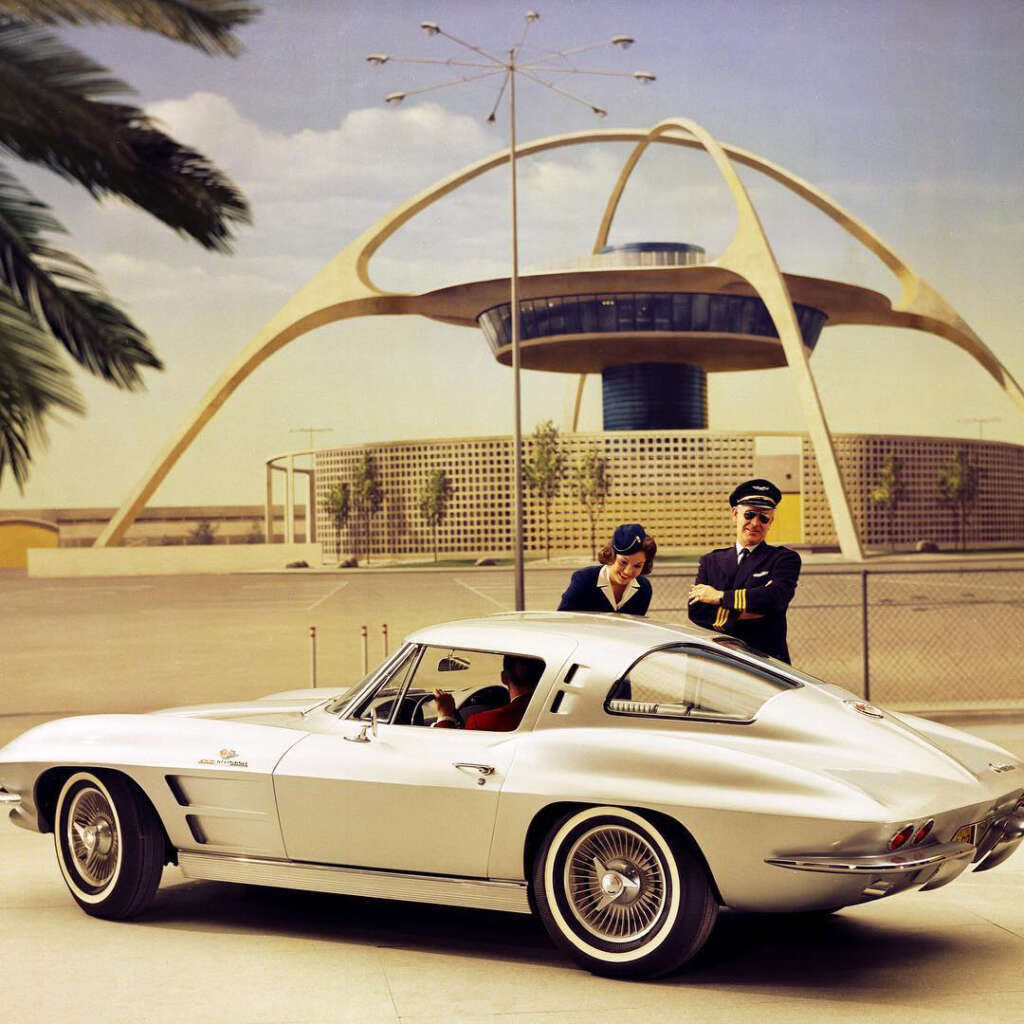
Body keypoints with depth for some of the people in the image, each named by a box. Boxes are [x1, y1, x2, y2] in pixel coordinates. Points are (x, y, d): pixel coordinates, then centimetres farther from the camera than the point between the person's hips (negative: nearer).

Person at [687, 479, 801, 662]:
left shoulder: (785, 559, 8)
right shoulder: (711, 561, 17)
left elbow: (776, 597, -12)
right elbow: (696, 612, 5)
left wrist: (718, 596, -4)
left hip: (767, 661, -2)